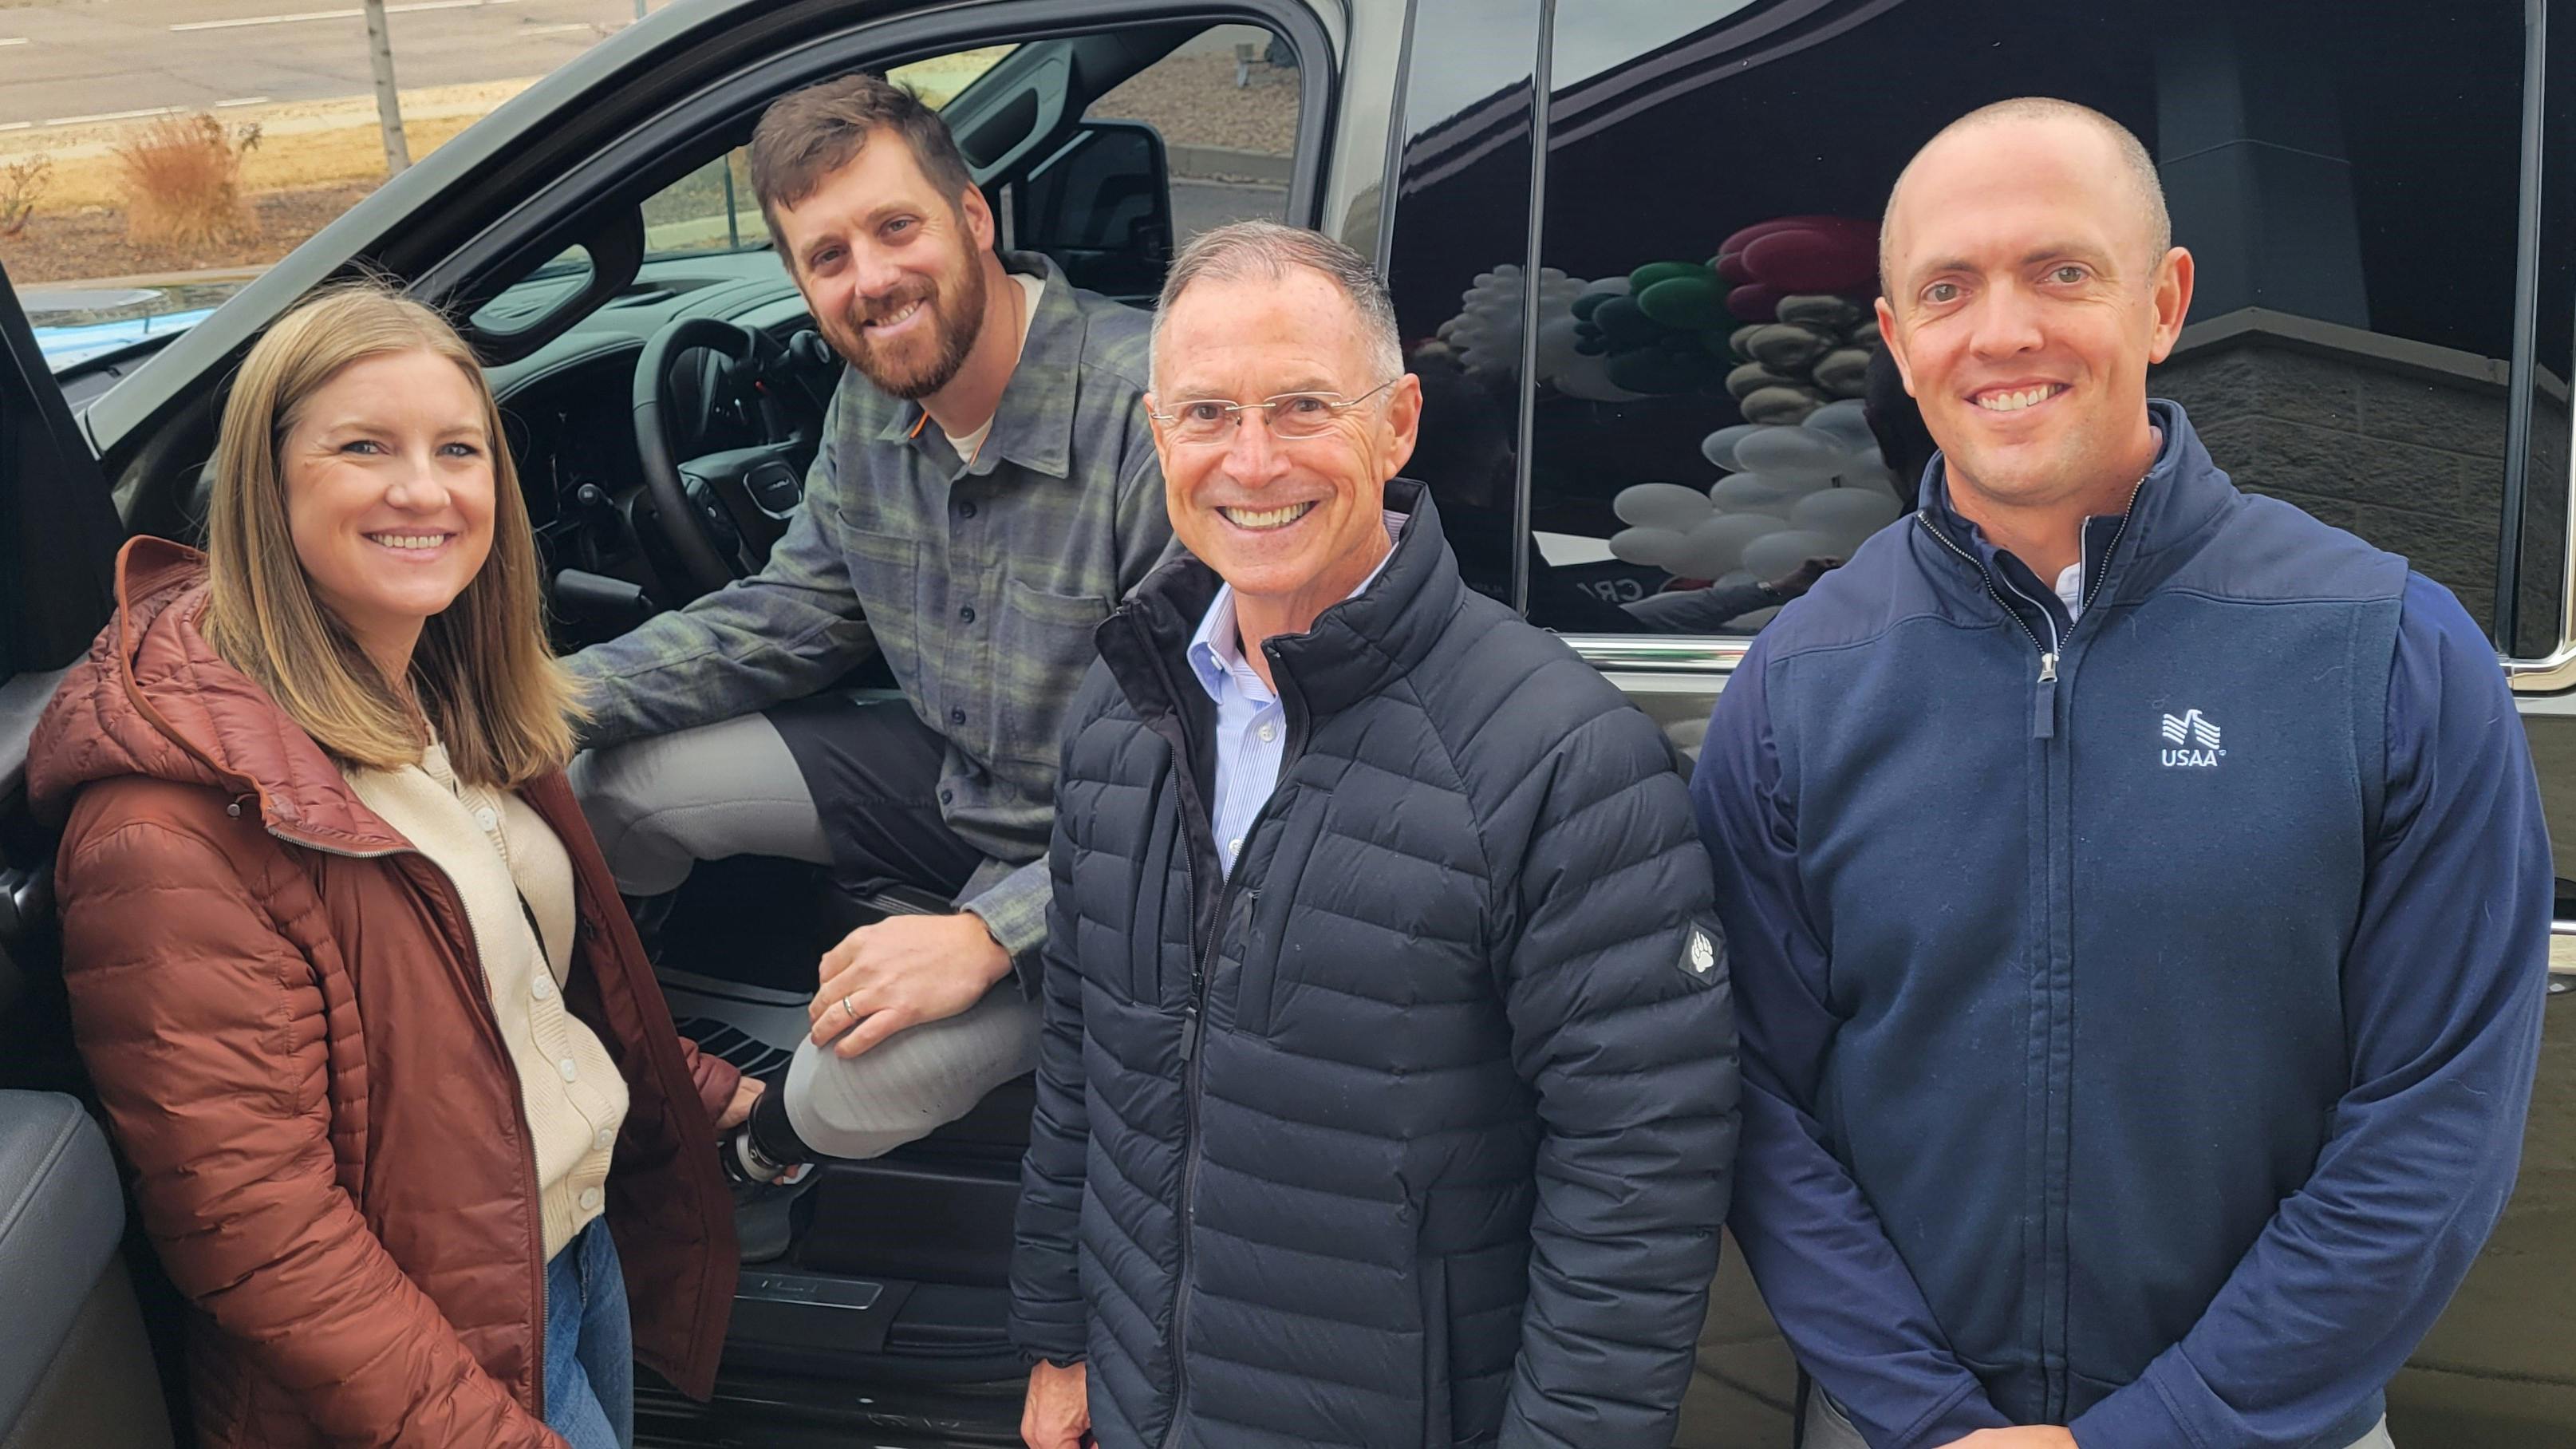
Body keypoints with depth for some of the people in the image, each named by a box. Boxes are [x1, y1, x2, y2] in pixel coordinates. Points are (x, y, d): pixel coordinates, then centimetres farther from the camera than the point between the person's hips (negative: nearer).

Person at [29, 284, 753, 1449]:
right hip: (449, 1342, -8)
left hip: (590, 1238, 8)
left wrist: (700, 1091, 14)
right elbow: (252, 1230, -26)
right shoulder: (175, 820, -26)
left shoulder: (455, 702, 2)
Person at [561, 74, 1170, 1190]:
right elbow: (790, 616, 6)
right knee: (598, 782, 1)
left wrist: (989, 934, -32)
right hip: (949, 770, 7)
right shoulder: (874, 399, -5)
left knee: (854, 1088, -25)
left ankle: (769, 1144, 16)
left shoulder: (1159, 423, -30)